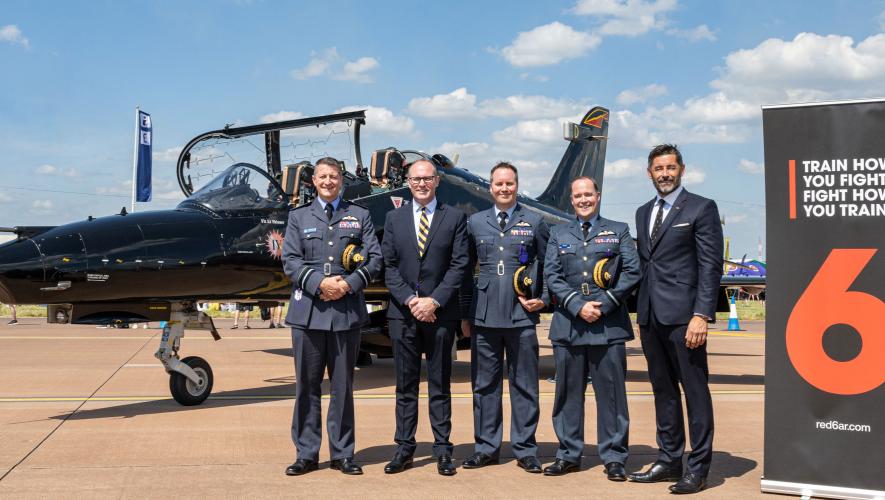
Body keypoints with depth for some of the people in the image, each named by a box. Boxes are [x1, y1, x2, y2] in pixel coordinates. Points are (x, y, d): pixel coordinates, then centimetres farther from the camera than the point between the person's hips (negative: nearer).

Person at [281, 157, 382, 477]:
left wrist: (349, 284, -10)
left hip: (346, 310, 0)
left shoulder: (359, 216, 12)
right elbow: (290, 261, 2)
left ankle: (342, 454, 13)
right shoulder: (298, 217, 12)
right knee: (307, 385, 4)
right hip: (308, 310, 0)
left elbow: (375, 258, 4)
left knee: (343, 386, 5)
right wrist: (319, 283, -12)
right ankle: (306, 453, 12)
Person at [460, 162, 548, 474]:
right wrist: (464, 313, 8)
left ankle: (525, 450, 14)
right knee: (485, 385, 7)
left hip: (522, 316, -1)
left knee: (524, 385, 4)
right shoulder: (475, 223, 10)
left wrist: (544, 299, -2)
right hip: (484, 316, 2)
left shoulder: (534, 223, 6)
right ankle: (486, 448, 17)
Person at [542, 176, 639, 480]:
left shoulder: (619, 231, 11)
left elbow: (632, 272, 1)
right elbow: (551, 276, 5)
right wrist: (577, 305, -9)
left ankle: (614, 457, 9)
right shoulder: (558, 234, 14)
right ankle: (568, 455, 16)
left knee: (611, 392, 1)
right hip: (568, 326, 2)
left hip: (609, 325, -2)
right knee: (568, 392, 6)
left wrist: (603, 305, -9)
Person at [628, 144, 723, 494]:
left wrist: (701, 315, -16)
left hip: (683, 316, -7)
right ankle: (669, 461, 20)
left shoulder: (701, 209, -2)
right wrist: (640, 314, 15)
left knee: (695, 391, -1)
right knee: (663, 391, 12)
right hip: (651, 318, 7)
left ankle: (698, 468, 5)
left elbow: (710, 266, -8)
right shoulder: (643, 213, 18)